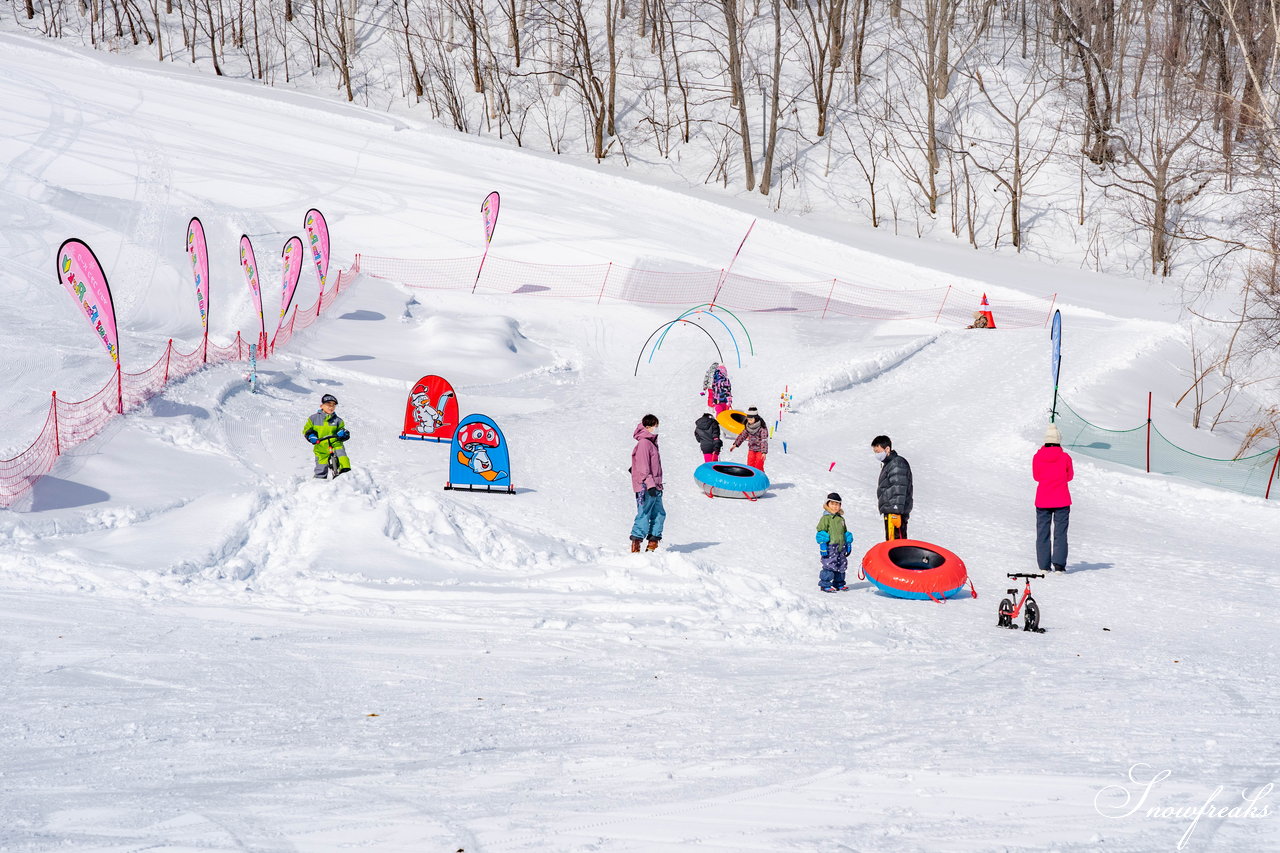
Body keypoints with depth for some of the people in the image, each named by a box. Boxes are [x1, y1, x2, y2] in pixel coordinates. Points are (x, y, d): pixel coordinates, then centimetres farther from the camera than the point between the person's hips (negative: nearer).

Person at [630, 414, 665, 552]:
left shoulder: (651, 442, 19)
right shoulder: (644, 443, -12)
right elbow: (643, 467, -18)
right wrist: (650, 484, -22)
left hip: (654, 487, 10)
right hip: (646, 487, -10)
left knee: (659, 514, 9)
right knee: (644, 515, -10)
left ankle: (653, 543, 13)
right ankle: (636, 543, -9)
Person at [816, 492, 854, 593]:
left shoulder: (841, 519, 17)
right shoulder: (826, 518, -4)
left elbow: (845, 532, 27)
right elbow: (821, 532, -8)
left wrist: (848, 545, 23)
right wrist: (823, 546, -15)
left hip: (841, 546, 7)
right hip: (830, 546, -7)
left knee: (842, 565, 10)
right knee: (829, 566, -11)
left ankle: (839, 583, 23)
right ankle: (824, 584, -5)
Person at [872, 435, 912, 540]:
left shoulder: (897, 464, -10)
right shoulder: (887, 465, 23)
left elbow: (898, 490, -18)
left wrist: (896, 512, -23)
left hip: (895, 512, -11)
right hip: (890, 512, 11)